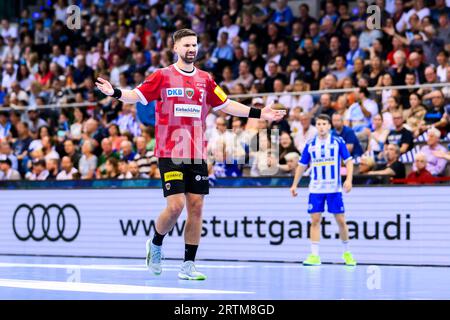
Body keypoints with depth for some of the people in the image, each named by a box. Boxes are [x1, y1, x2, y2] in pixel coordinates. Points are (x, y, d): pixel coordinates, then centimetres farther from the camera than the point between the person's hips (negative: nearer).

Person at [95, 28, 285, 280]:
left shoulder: (205, 79, 11)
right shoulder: (163, 76, 1)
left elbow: (226, 105, 18)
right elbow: (137, 95, -1)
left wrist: (260, 113, 12)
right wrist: (114, 92, -20)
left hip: (197, 155, 4)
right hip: (170, 153, -4)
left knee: (196, 207, 0)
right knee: (176, 205, -12)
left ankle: (188, 266, 7)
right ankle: (156, 244, 18)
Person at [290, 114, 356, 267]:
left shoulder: (338, 142, 0)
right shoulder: (310, 144, 5)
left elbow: (348, 161, 1)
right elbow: (302, 165, 13)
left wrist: (349, 179, -13)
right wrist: (294, 184, 8)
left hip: (334, 189, -2)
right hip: (315, 189, 2)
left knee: (341, 220, 0)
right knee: (315, 221, -4)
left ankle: (346, 253, 18)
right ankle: (314, 255, -2)